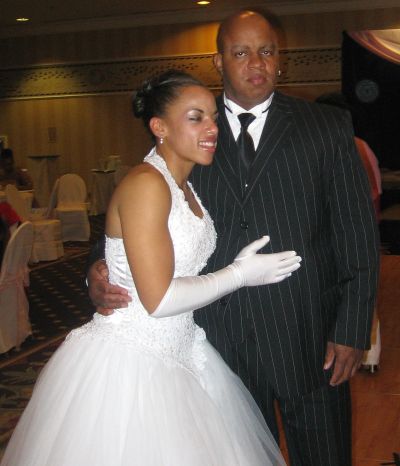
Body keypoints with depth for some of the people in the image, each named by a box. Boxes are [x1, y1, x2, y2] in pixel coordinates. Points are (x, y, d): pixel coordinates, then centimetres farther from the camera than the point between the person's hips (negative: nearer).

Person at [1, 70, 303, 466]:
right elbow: (158, 298, -23)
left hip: (174, 356, 9)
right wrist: (239, 274, -13)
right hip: (126, 367, -9)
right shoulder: (145, 184, -19)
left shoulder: (184, 188, 9)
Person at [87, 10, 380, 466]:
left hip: (311, 341, -1)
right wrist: (101, 272, -13)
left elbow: (358, 234, -1)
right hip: (222, 340, 1)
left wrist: (352, 329, -6)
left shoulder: (328, 126, 1)